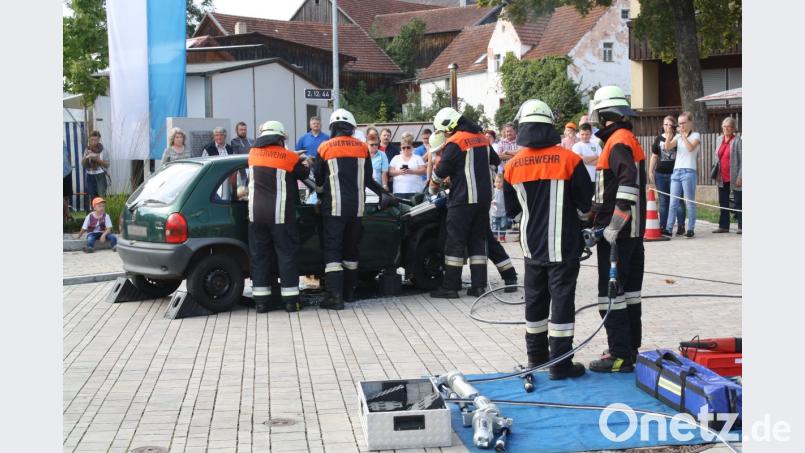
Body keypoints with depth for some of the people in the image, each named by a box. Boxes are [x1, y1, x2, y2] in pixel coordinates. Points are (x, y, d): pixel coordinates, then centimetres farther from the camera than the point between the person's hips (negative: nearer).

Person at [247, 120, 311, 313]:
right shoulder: (289, 157, -7)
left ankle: (261, 300, 7)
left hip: (256, 214, 4)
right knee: (286, 254, 4)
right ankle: (291, 300, 4)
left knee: (259, 255, 8)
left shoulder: (253, 154, 6)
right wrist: (305, 164, 31)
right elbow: (303, 174, 8)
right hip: (280, 215, -4)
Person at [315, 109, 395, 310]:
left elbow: (319, 180, 7)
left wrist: (321, 196, 26)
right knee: (351, 248, 15)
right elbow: (367, 179, 12)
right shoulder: (362, 148, 5)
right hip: (356, 206, 4)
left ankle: (335, 295, -14)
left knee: (333, 249, -4)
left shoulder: (325, 148, -2)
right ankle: (348, 291, 23)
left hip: (334, 206, -4)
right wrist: (383, 193, 32)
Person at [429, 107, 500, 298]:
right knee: (478, 240, 10)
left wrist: (433, 189, 9)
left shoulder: (455, 142, -12)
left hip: (463, 200, -7)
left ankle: (450, 286, -1)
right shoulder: (482, 138, 12)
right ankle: (479, 285, 8)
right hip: (484, 197, 7)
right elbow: (494, 162, 24)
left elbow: (440, 172, -9)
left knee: (455, 241, -2)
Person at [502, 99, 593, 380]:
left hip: (531, 245, 4)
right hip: (563, 246, -4)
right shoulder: (569, 160, -12)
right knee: (562, 301, 1)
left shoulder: (513, 167, -3)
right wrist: (580, 218, 18)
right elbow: (585, 204, -4)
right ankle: (560, 364, 2)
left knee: (535, 300, 17)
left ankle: (536, 356, 28)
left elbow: (511, 210, 10)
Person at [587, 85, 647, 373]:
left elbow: (628, 189, -26)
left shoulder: (618, 142, -15)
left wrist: (611, 230, -26)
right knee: (629, 289, 15)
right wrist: (597, 216, 23)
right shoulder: (629, 140, 16)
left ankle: (620, 355, -4)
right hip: (633, 230, 10)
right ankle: (631, 348, 24)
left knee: (611, 292, -6)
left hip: (618, 232, -10)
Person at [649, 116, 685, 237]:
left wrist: (670, 135, -15)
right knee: (663, 202, 8)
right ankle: (663, 228, 13)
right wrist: (650, 172, 11)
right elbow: (654, 156, 15)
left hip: (674, 173, -4)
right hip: (660, 174, 4)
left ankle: (681, 226, 5)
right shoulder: (659, 139, 12)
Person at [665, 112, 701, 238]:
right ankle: (668, 229, 1)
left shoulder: (695, 135, 3)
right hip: (676, 171, 5)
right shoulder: (678, 136, 17)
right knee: (673, 203, 2)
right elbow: (668, 146, 3)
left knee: (689, 203, -3)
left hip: (688, 171, -5)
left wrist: (683, 134, -12)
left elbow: (690, 148, -15)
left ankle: (690, 229, -1)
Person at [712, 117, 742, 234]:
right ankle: (723, 226, 17)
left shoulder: (737, 141, -9)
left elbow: (742, 160, -11)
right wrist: (716, 172, 10)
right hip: (722, 178, 7)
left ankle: (741, 226, 4)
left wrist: (740, 177, -16)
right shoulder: (719, 139, 10)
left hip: (734, 178, -6)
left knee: (738, 202, 0)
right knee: (723, 202, 10)